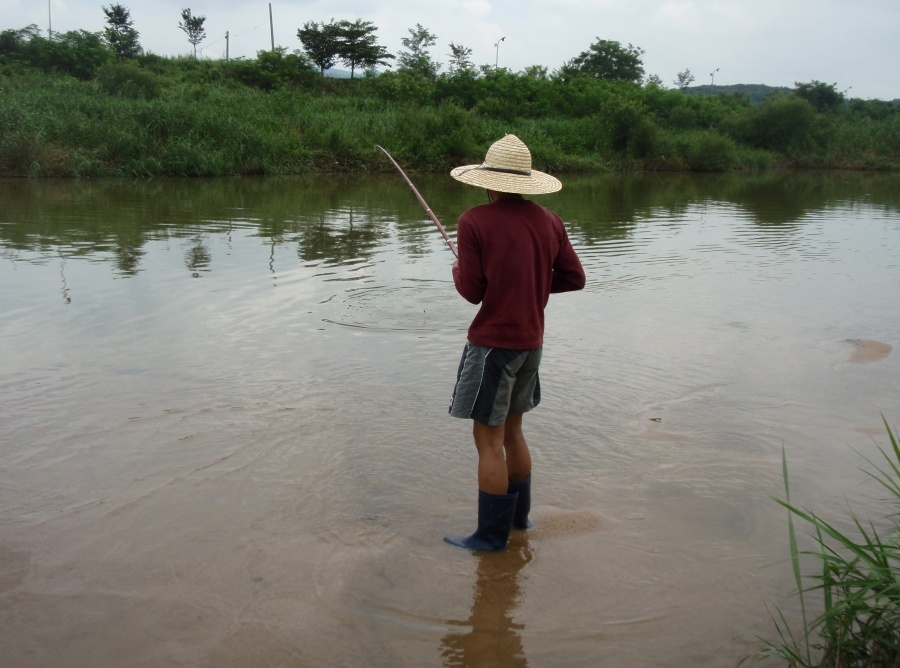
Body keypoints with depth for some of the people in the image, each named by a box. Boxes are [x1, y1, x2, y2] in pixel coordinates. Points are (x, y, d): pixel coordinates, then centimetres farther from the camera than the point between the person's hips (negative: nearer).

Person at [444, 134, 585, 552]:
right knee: (511, 430, 21)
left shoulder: (474, 222, -14)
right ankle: (518, 515, 34)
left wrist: (458, 271, 5)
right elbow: (574, 279, 6)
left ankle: (492, 535, 13)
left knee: (488, 439, 3)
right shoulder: (549, 222, 3)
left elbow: (472, 291, -16)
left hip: (492, 344, -7)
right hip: (531, 342, 7)